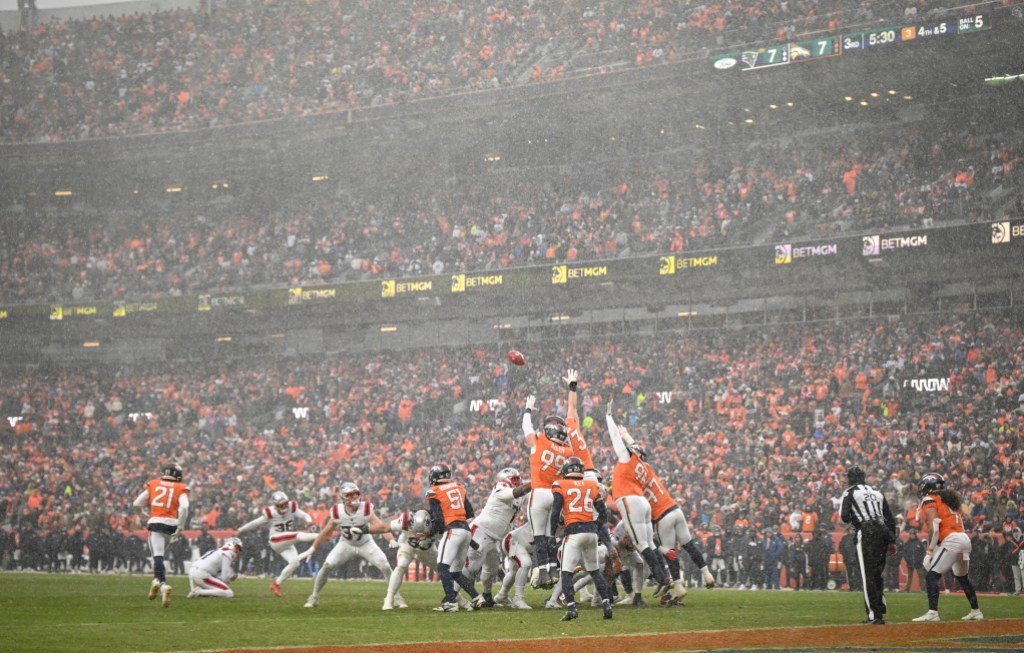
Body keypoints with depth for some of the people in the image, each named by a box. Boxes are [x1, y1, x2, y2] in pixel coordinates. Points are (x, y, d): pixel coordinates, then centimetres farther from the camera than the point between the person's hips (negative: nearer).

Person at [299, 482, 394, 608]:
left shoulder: (366, 509, -24)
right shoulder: (337, 512, -20)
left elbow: (382, 527, -33)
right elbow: (325, 533, -8)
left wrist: (363, 530, -49)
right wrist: (310, 551, -8)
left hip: (366, 544, 0)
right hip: (346, 545, 0)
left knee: (385, 567, -14)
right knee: (327, 565, -15)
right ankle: (314, 596, 3)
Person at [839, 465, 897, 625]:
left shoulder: (850, 493, 5)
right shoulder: (877, 493, 21)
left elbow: (844, 517, -5)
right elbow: (890, 518, 18)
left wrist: (851, 520, 19)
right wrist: (892, 541, 21)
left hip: (866, 532, -6)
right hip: (883, 531, 6)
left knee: (867, 575, -5)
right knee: (877, 574, 14)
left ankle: (874, 614, -12)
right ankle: (880, 611, 11)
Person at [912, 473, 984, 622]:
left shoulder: (929, 501, -1)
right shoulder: (949, 500, 24)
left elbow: (934, 528, -12)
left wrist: (929, 552, -11)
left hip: (951, 541, -9)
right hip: (965, 539, 9)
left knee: (931, 575, -11)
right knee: (962, 577, 24)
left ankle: (932, 613, -24)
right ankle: (976, 611, 30)